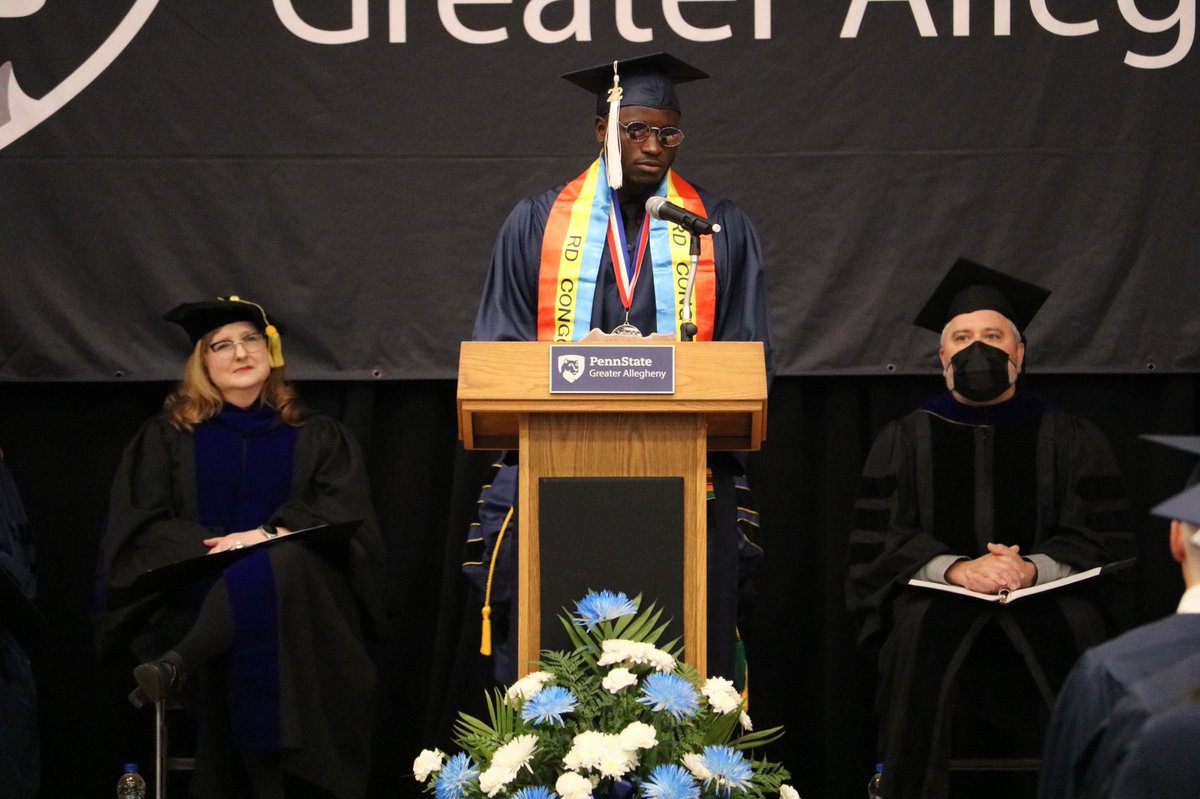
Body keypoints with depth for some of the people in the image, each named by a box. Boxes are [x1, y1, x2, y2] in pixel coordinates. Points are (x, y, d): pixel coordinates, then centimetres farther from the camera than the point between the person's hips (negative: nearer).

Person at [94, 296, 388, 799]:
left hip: (299, 588, 0)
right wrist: (214, 545, -14)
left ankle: (179, 666, -49)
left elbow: (345, 510, 3)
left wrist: (272, 534, -17)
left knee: (282, 564, -38)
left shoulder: (317, 437, 19)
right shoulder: (165, 438, 17)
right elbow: (139, 526, 5)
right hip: (197, 595, 0)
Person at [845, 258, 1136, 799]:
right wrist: (953, 568, -15)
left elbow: (1106, 541, 5)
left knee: (1073, 628, -32)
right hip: (937, 595, 0)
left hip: (1045, 596, 0)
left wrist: (1033, 567, -15)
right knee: (922, 630, -33)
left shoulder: (1071, 439, 14)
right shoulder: (904, 440, 15)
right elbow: (875, 541, 4)